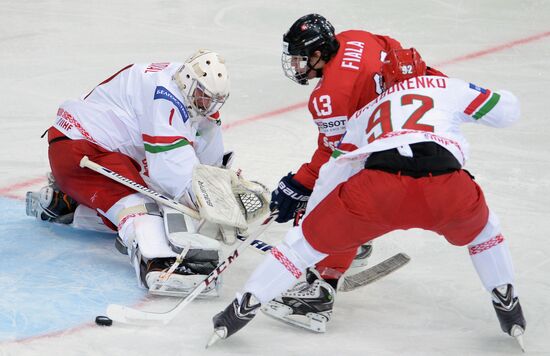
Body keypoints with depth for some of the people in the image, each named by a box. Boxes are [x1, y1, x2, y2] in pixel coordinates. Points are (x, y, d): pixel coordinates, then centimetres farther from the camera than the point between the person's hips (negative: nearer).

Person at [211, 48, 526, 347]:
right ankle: (507, 303, 33)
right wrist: (471, 99, 54)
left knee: (309, 238, 20)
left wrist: (309, 217, 48)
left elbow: (331, 176, 35)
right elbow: (508, 110, 34)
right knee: (480, 226, 34)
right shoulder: (448, 87, 30)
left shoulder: (366, 111, 37)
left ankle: (246, 305, 18)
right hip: (446, 188, -1)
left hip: (377, 186, 1)